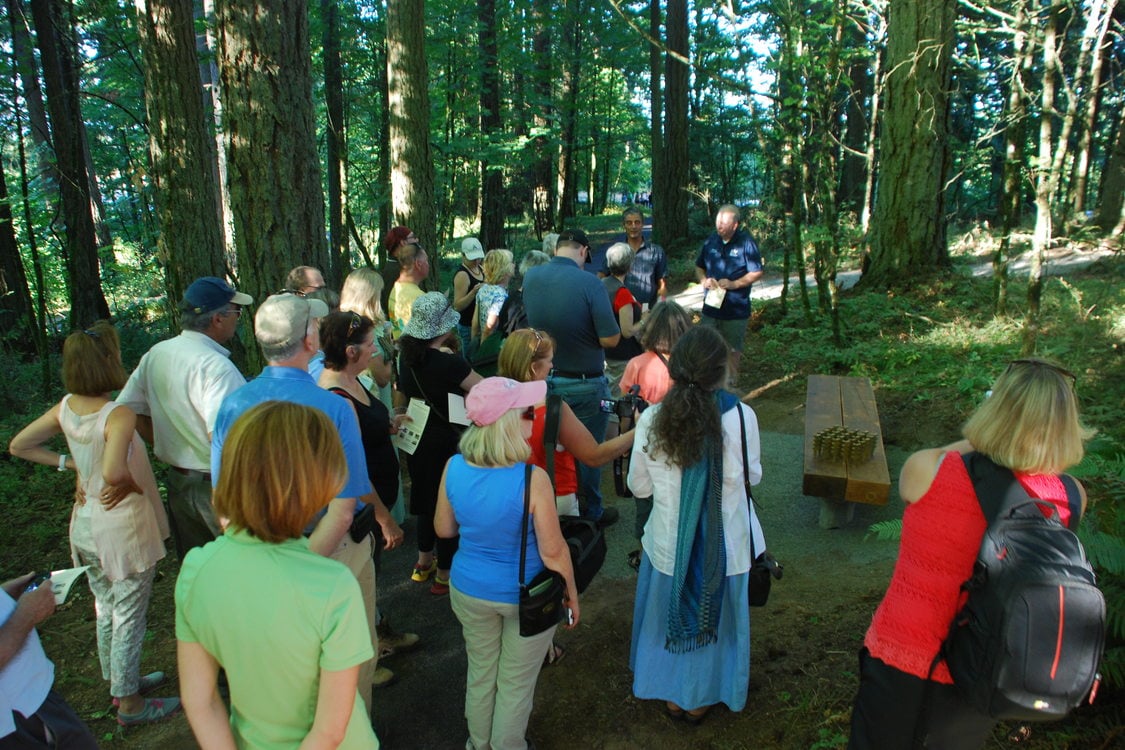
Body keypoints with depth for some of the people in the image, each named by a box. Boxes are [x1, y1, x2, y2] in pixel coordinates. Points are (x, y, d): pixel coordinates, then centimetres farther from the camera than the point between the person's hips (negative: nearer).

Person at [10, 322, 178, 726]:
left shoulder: (65, 407, -4)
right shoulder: (119, 415, -26)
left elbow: (19, 446, 7)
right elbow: (113, 471, -40)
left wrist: (70, 462, 5)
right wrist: (132, 483, -19)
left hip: (86, 522, 8)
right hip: (123, 524, -7)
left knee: (106, 609, 23)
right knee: (129, 616, 8)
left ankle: (120, 681, 42)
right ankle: (129, 703, 23)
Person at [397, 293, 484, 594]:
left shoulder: (406, 357, -3)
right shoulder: (450, 363, -25)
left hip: (417, 441, 7)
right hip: (446, 442, -7)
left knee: (427, 498, 24)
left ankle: (424, 562, 41)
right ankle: (444, 575, 22)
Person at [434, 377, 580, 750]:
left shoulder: (453, 468, -17)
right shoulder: (531, 480, -31)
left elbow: (444, 529, -1)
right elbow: (553, 551, -21)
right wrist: (572, 595, -4)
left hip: (469, 589, 4)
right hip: (525, 595, -4)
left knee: (480, 670, 27)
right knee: (516, 682, 20)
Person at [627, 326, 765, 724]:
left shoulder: (652, 419, -17)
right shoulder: (741, 416, -20)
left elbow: (639, 486, -4)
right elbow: (752, 475, -3)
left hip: (668, 545, 1)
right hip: (725, 546, 0)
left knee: (669, 615, 24)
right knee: (713, 618, 23)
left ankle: (671, 695, 45)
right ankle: (698, 701, 43)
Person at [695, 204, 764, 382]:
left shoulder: (746, 243, -8)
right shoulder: (711, 241, 5)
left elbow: (757, 272, -8)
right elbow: (699, 267, 16)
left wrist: (734, 284, -20)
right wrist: (704, 280, -6)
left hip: (736, 309, -3)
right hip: (711, 306, 4)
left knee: (733, 350, 10)